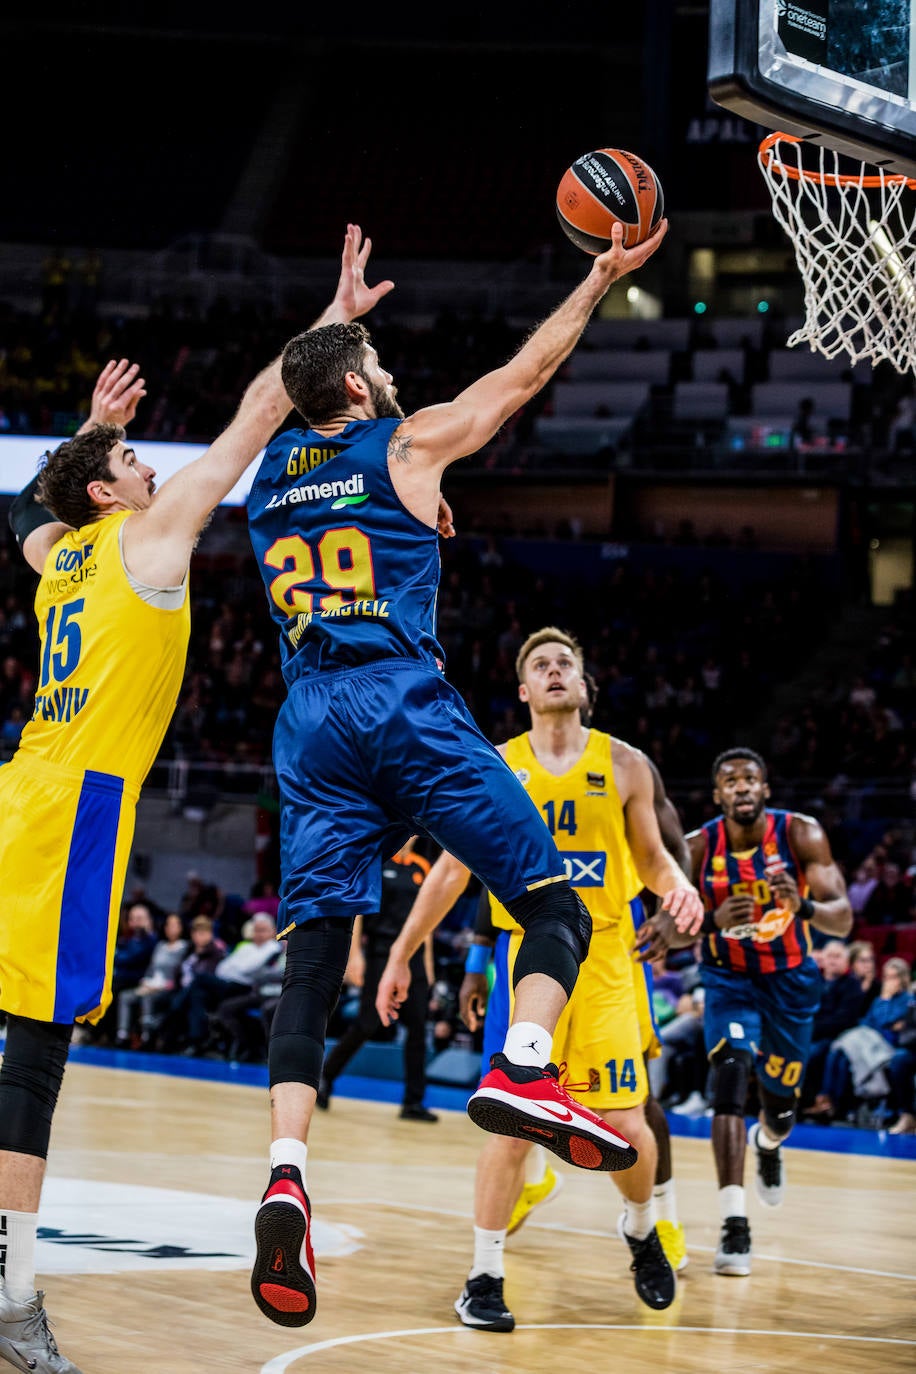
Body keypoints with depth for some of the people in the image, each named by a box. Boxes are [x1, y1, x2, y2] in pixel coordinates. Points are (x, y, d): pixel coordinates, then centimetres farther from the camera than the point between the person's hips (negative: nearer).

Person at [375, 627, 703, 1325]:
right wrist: (400, 955, 8)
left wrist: (679, 886, -11)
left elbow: (650, 855, 13)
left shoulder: (623, 764, 3)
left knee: (625, 1125, -3)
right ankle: (484, 1277, 4)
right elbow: (454, 869, 8)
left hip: (605, 959, 1)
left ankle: (642, 1229, 29)